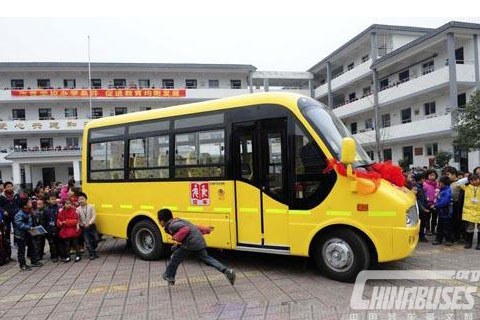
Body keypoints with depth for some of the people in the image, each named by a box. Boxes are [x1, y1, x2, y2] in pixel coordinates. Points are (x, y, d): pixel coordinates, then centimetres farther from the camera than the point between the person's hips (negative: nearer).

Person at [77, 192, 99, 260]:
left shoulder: (90, 207, -6)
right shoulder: (78, 209, -5)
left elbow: (93, 216, -8)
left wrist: (89, 223, -20)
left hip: (91, 226, 0)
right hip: (84, 228, 0)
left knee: (95, 239, 6)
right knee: (87, 242, 0)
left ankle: (94, 252, 27)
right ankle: (91, 254, 7)